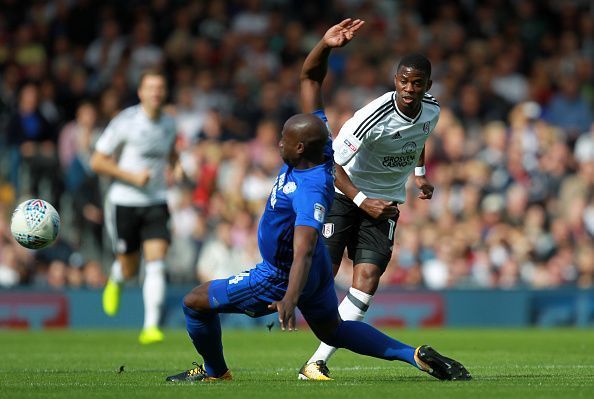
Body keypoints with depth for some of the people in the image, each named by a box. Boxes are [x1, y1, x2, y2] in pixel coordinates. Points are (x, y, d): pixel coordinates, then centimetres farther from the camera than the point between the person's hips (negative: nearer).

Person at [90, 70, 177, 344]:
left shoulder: (169, 124, 4)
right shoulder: (125, 122, -12)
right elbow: (97, 162, -10)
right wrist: (132, 176, -19)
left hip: (156, 203, 3)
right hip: (124, 203, -3)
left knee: (156, 265, -14)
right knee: (130, 271, 6)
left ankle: (151, 327, -14)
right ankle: (115, 279, 44)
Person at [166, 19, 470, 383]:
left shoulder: (310, 191, -36)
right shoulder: (319, 144, -13)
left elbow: (304, 250, -47)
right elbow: (310, 78, -6)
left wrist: (290, 299, -59)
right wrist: (326, 46, -23)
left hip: (281, 278, -9)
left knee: (195, 302, 2)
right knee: (332, 330, 27)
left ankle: (215, 373, 21)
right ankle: (416, 356, 17)